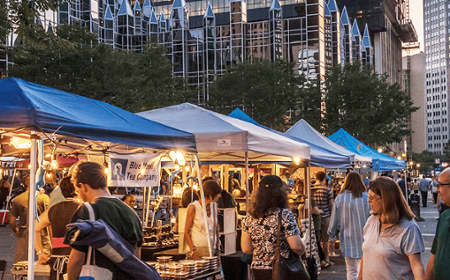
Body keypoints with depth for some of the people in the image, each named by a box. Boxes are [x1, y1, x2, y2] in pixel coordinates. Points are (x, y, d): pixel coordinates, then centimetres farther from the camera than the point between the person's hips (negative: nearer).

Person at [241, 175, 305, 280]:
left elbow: (246, 249, 3)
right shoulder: (284, 214, -14)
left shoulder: (250, 216, 0)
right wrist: (301, 251, 3)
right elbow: (297, 246, -19)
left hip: (257, 271, 5)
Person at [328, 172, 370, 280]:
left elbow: (334, 221, 3)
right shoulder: (366, 198, -6)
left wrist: (332, 236, 17)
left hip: (348, 240, 1)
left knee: (352, 271, 7)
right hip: (364, 239, 0)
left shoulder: (340, 198, -3)